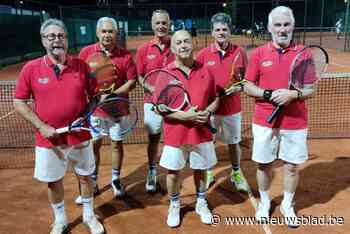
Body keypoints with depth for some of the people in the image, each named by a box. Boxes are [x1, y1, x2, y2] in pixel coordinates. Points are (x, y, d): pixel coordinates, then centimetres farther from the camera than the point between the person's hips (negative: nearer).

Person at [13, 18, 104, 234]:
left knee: (86, 177, 15)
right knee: (53, 182, 14)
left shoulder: (81, 66, -5)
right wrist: (41, 126, -11)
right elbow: (19, 102, -2)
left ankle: (89, 216, 39)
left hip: (80, 137, 1)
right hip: (49, 140, 0)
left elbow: (94, 95, 5)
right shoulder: (31, 69, -7)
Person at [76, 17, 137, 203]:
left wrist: (112, 94, -16)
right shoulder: (86, 52, -2)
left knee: (117, 143, 10)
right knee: (93, 145, 10)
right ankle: (92, 183, 26)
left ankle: (116, 180, 29)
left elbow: (132, 81, -4)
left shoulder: (125, 55, -5)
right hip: (93, 108, 1)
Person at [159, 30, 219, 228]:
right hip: (175, 135, -2)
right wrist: (183, 116, -20)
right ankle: (174, 206, 36)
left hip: (202, 133, 2)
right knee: (173, 173, 11)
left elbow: (215, 99, 11)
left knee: (201, 170, 17)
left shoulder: (205, 72, 0)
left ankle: (201, 204, 40)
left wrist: (207, 112, -10)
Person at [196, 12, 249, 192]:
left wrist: (238, 87, -11)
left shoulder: (239, 53, -2)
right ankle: (208, 173, 32)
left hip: (232, 108, 0)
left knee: (233, 142, 14)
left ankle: (236, 173, 35)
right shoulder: (203, 54, -3)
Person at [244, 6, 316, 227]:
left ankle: (288, 205, 34)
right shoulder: (258, 54, 0)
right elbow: (248, 86, 1)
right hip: (264, 122, 0)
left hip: (295, 123, 0)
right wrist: (269, 94, -16)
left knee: (292, 166, 11)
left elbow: (311, 89, 0)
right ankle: (264, 202, 35)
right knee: (264, 165, 12)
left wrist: (293, 94, -20)